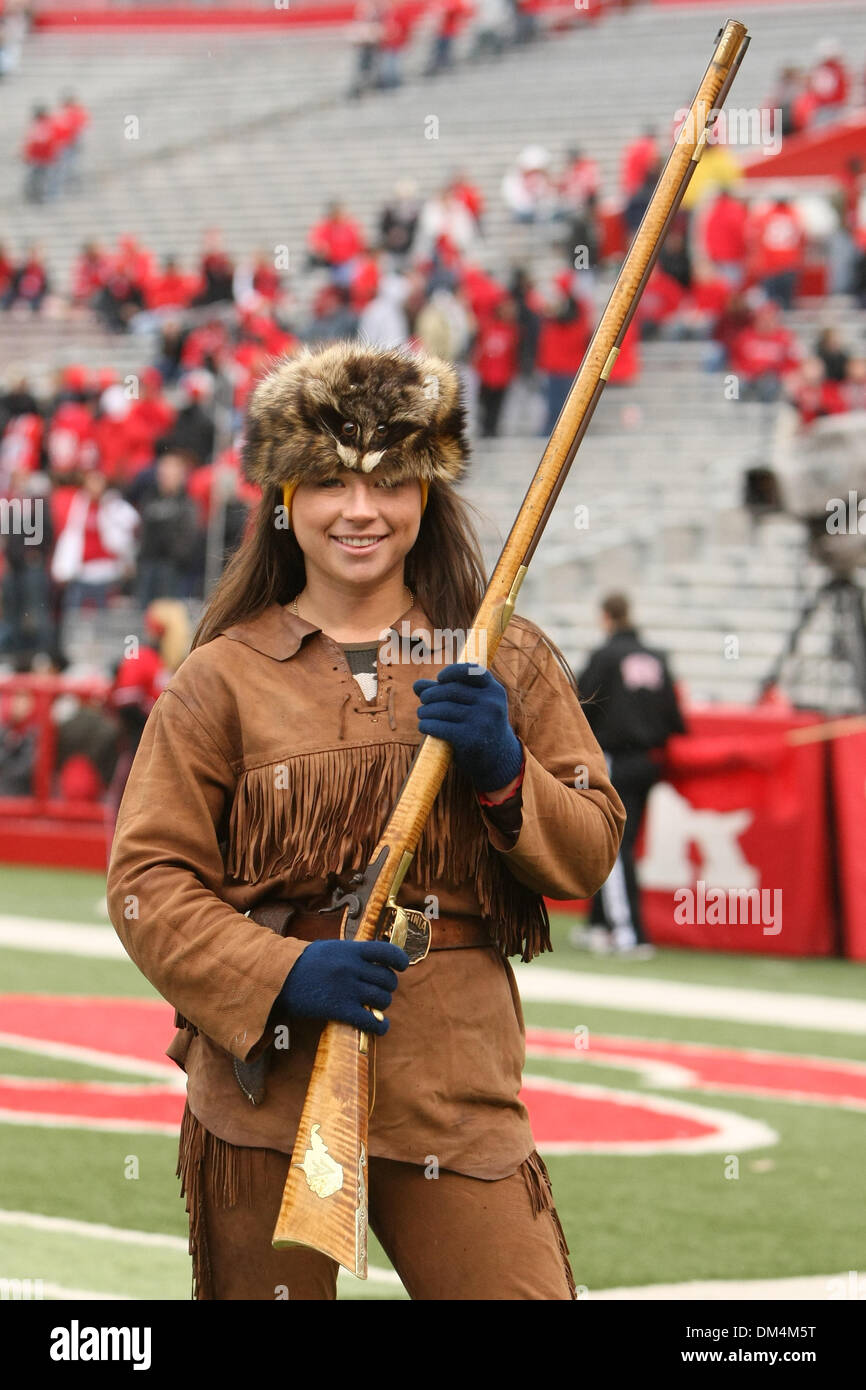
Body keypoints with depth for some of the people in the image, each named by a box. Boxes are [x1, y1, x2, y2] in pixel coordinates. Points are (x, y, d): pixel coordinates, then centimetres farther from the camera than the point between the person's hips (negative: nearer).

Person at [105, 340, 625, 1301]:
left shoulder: (506, 662, 10)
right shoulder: (220, 678, 4)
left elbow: (590, 853, 10)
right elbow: (146, 880, -1)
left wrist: (503, 772, -9)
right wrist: (281, 973, -17)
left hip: (457, 1085, 1)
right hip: (267, 1077, -1)